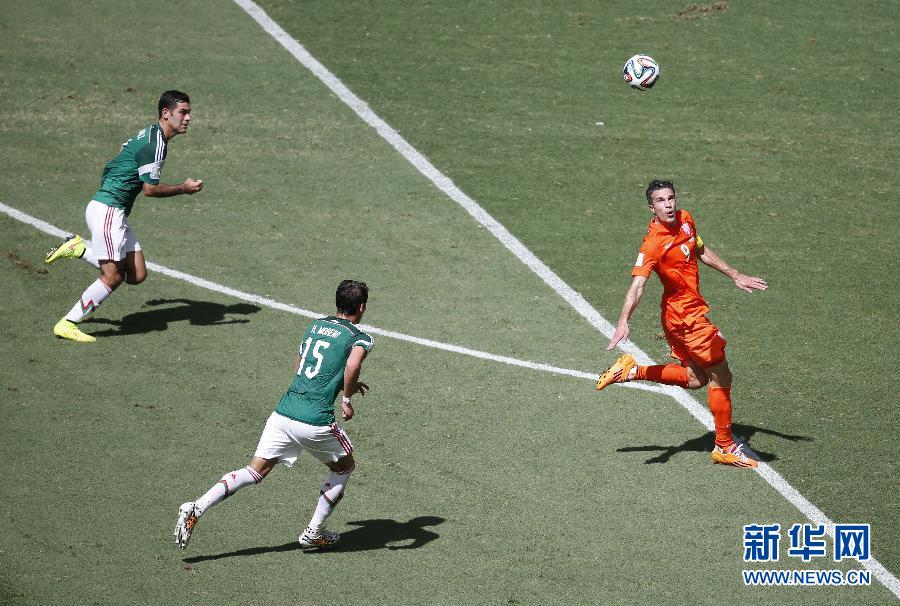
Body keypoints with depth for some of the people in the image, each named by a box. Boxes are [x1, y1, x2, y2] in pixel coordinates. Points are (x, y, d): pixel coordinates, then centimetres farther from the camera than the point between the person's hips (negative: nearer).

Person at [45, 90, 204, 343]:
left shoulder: (149, 135, 15)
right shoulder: (155, 143, -15)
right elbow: (150, 189, -17)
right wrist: (184, 189, -6)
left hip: (116, 213, 10)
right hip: (107, 210, -10)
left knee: (136, 275, 3)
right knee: (113, 277, -10)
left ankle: (78, 248, 14)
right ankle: (67, 324, -2)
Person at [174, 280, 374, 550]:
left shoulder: (315, 325, 19)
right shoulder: (360, 338, -1)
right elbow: (353, 364, -24)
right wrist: (347, 399, -8)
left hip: (283, 413, 5)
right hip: (316, 422, -5)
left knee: (254, 472, 5)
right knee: (344, 466, 22)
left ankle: (196, 508, -13)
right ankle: (314, 532, 23)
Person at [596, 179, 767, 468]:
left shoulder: (685, 219, 1)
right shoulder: (654, 244, -24)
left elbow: (701, 251, 19)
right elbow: (638, 284, -32)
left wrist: (735, 275, 22)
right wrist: (623, 322, -44)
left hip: (690, 311, 8)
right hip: (685, 315, -8)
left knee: (695, 378, 18)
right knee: (721, 377, 1)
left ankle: (631, 371, 23)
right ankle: (724, 447, 15)